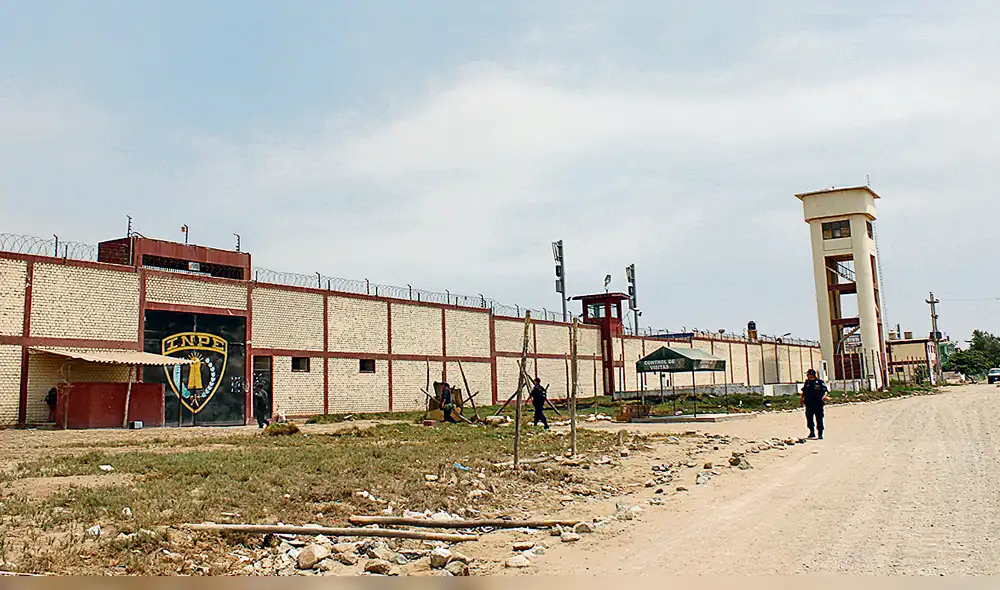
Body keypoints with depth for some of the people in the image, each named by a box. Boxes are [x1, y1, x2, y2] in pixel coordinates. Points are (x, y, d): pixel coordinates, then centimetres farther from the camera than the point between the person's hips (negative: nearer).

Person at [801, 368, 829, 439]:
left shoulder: (819, 382, -4)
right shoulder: (807, 382, 11)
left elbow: (825, 391, -7)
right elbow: (804, 391, 21)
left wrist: (824, 396, -24)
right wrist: (802, 398, 10)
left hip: (818, 404, -4)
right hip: (809, 404, 5)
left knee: (819, 419, 1)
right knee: (809, 418, 6)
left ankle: (820, 434, 9)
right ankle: (812, 432, 19)